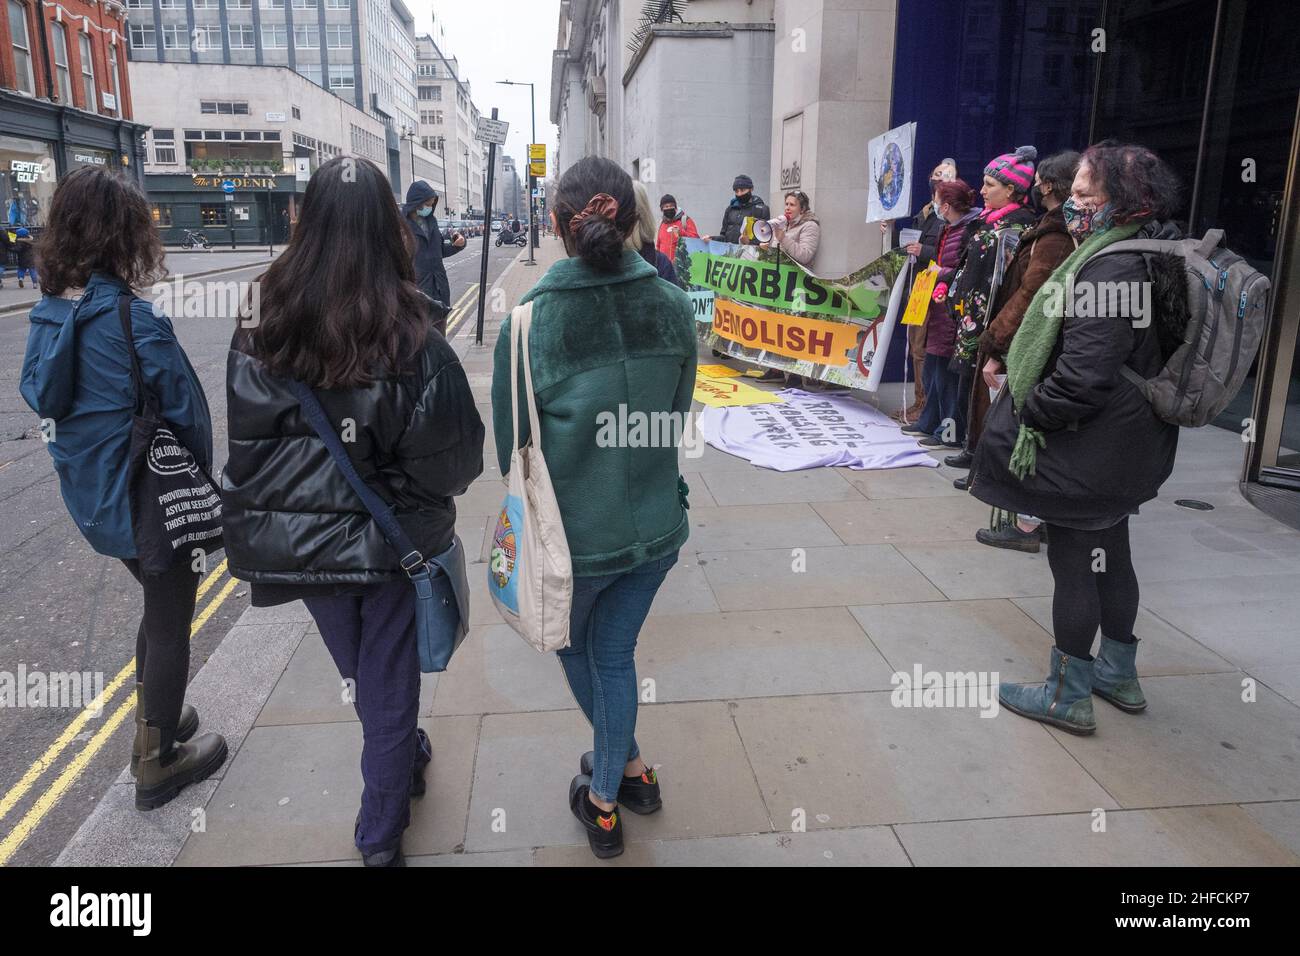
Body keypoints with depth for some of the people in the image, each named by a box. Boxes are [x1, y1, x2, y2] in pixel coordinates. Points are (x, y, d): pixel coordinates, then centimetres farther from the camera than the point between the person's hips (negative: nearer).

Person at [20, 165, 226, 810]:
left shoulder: (49, 313, 0)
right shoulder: (133, 319, -23)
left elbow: (42, 398, 10)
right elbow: (185, 413, -19)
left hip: (92, 500, 8)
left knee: (160, 605, 27)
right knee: (171, 623, 10)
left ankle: (152, 723, 43)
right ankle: (157, 763, 26)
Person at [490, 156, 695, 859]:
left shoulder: (529, 319, -20)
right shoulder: (673, 306, -9)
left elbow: (510, 439, -8)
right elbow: (677, 415, 4)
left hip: (573, 530, -3)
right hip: (655, 522, 3)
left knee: (575, 647, 26)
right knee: (615, 651, 21)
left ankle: (627, 766, 46)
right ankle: (607, 792, 38)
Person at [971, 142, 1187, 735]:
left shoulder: (1110, 271, -24)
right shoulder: (1149, 258, 9)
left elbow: (1083, 374, -30)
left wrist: (1032, 415, -14)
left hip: (1088, 448, -10)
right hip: (1127, 442, 10)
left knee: (1072, 561, 1)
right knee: (1110, 553, 20)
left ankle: (1068, 696, 15)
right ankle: (1119, 674, 37)